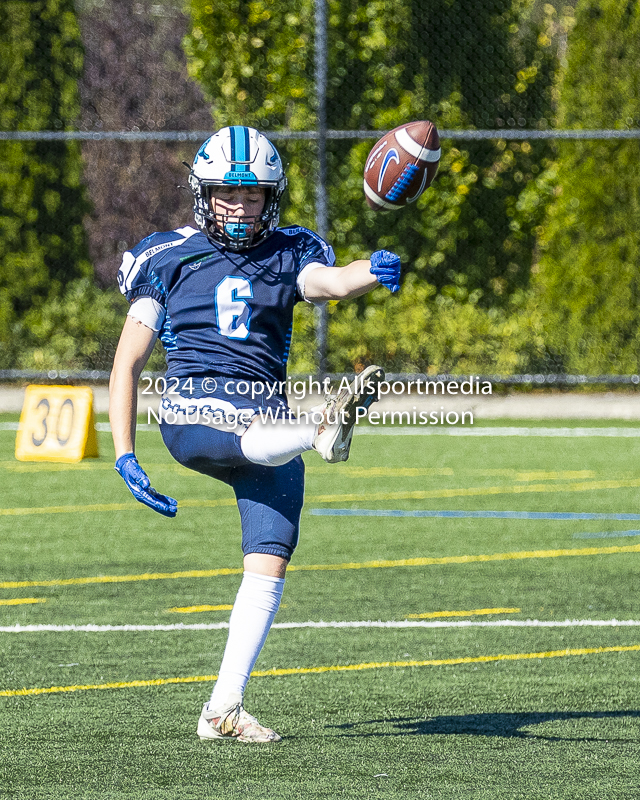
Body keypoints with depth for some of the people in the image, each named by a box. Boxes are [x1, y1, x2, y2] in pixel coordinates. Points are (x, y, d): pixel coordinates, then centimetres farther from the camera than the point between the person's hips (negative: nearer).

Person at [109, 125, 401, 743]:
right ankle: (322, 430, -72)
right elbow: (127, 364, 9)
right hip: (194, 411, -3)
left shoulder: (287, 255, 14)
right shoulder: (169, 259, 10)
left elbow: (331, 282, -10)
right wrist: (124, 456, 0)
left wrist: (375, 271, -35)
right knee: (260, 437, -37)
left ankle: (223, 710, -5)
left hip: (265, 415, 3)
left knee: (269, 564, -8)